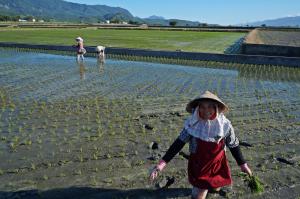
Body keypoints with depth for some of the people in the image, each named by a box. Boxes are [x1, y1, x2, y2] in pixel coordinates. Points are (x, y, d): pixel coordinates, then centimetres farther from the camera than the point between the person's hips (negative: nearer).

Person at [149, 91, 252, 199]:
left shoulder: (224, 124, -19)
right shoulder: (192, 123, -18)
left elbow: (233, 145, -4)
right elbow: (179, 142, -15)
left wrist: (243, 164, 4)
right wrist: (162, 163, -20)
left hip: (217, 165, 0)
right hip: (198, 166, 0)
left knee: (216, 189, 17)